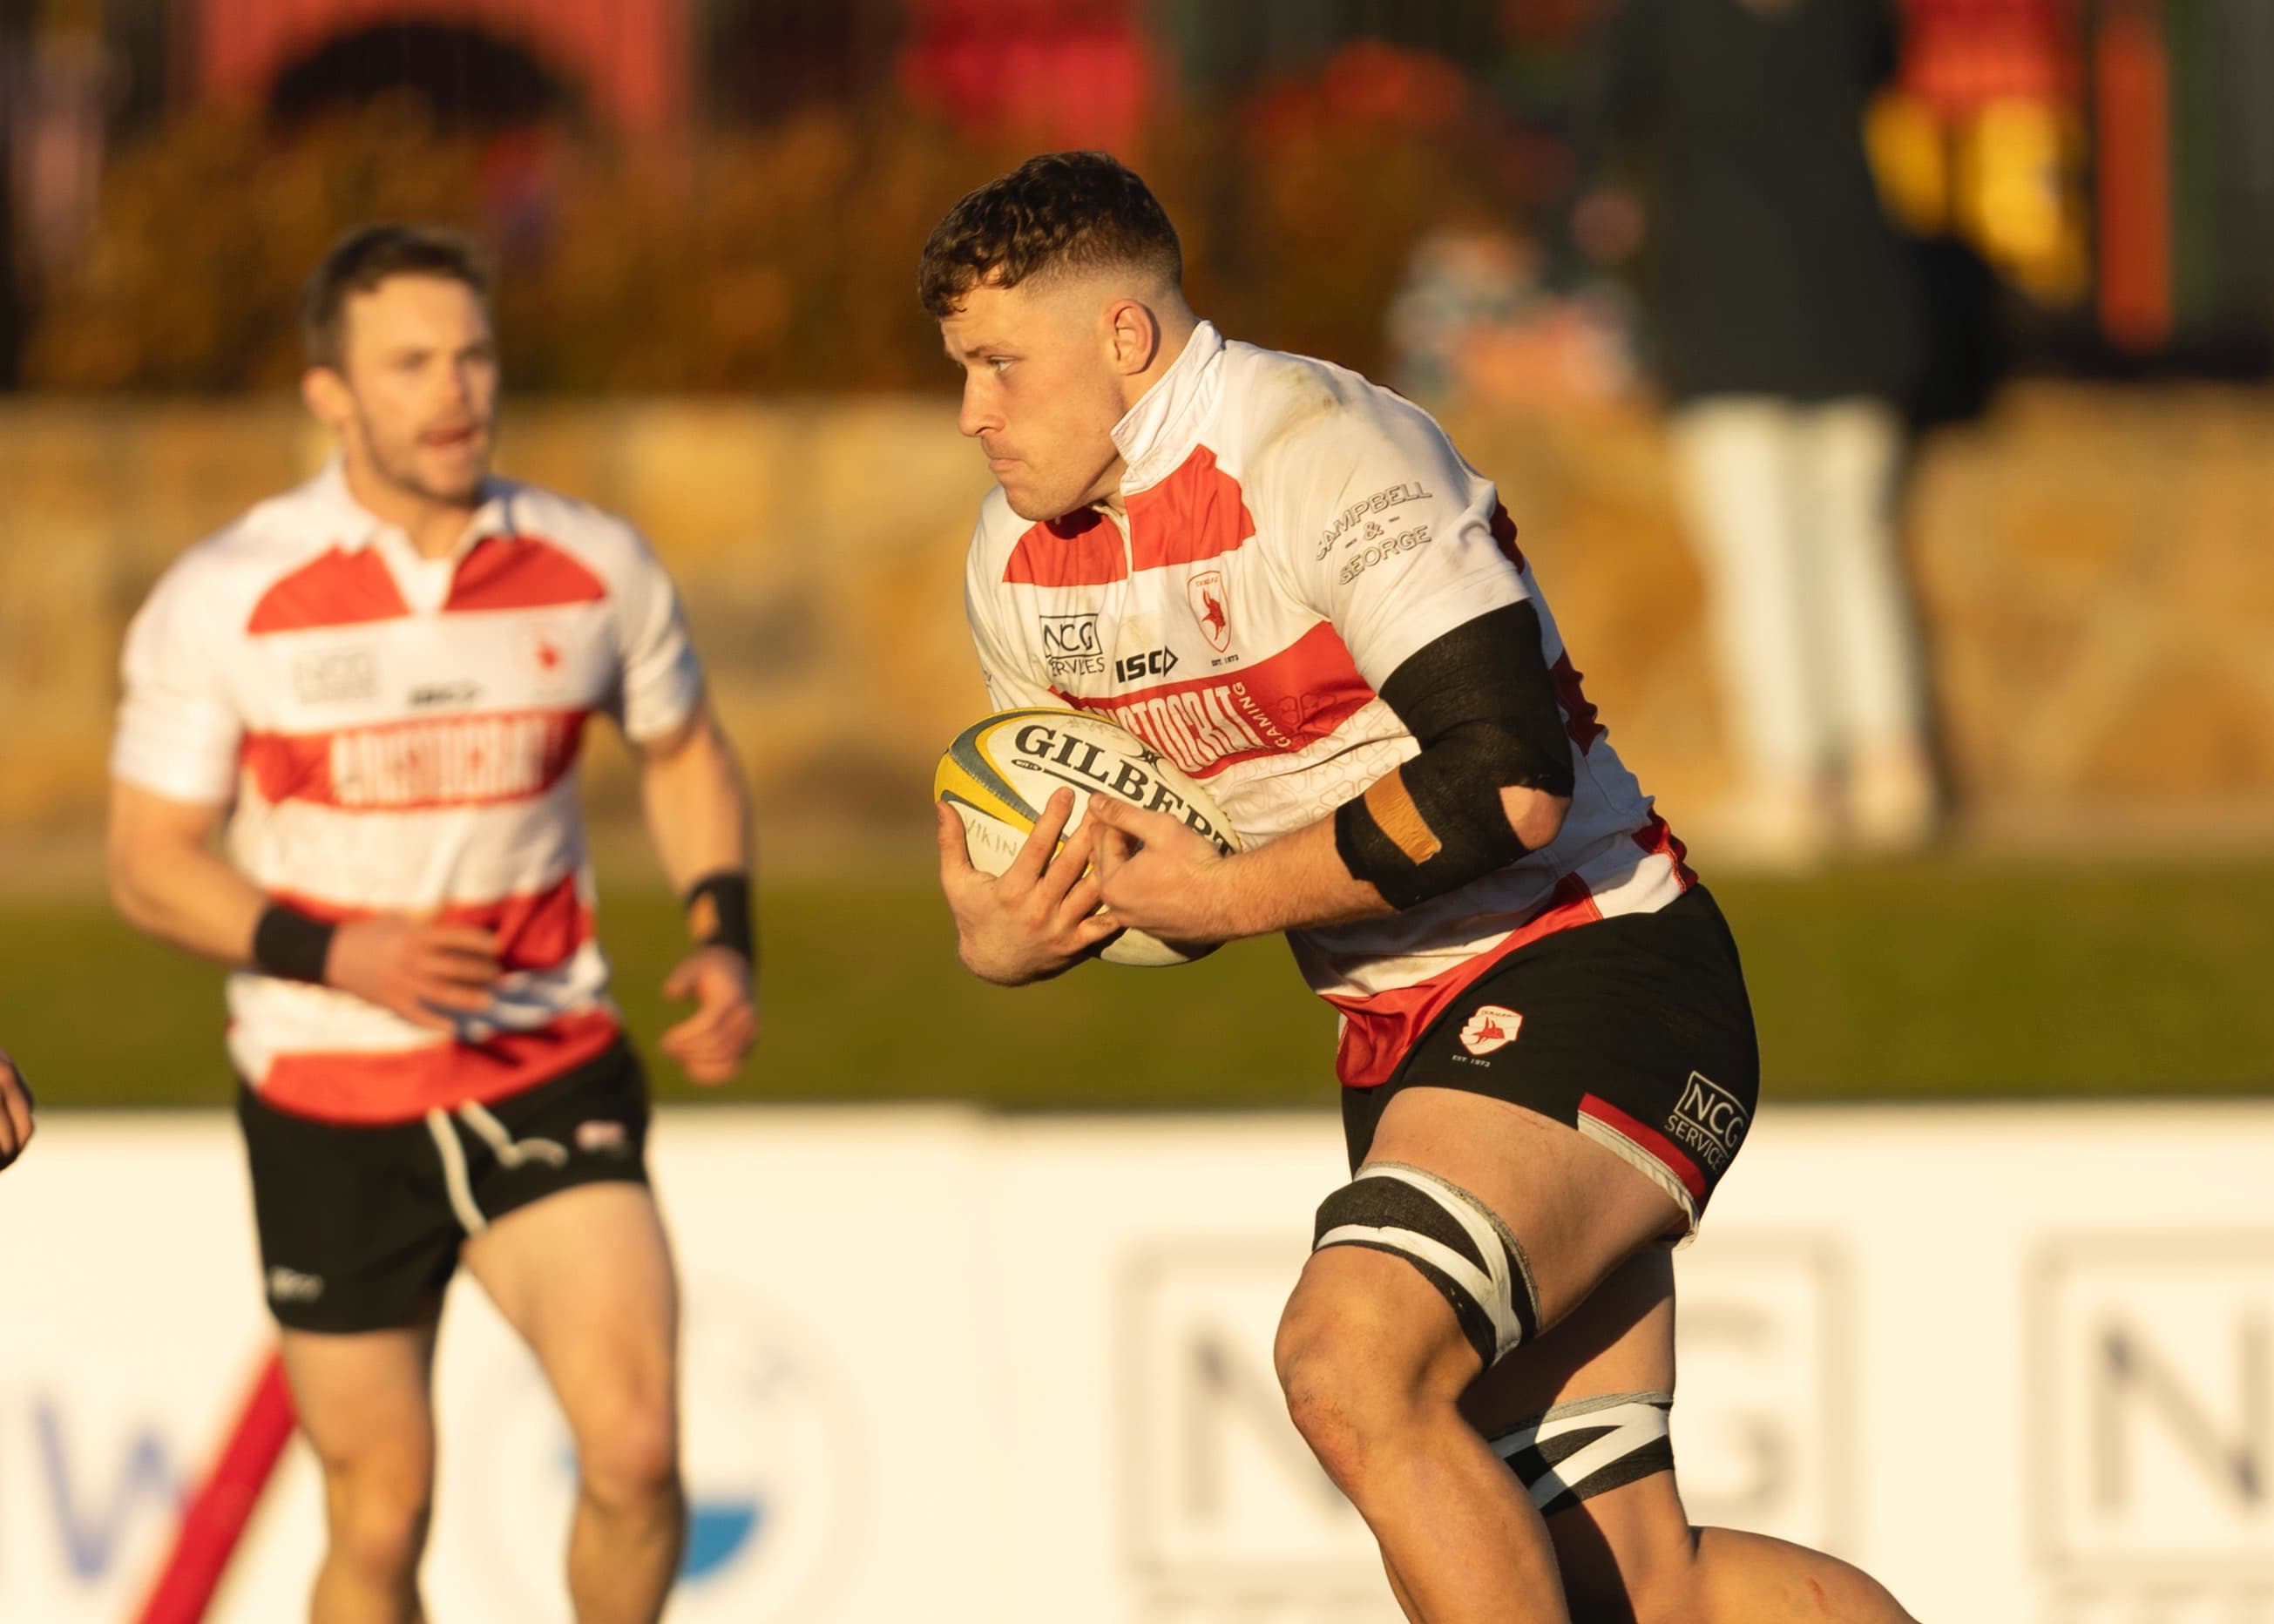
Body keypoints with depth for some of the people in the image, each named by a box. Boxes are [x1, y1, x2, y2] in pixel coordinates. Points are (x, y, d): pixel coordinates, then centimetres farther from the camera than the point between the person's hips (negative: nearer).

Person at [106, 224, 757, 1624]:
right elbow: (149, 863, -4)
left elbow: (686, 752, 17)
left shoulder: (596, 570, -2)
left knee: (636, 1449, -16)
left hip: (553, 1074, 1)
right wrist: (334, 954, -20)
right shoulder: (225, 601, -9)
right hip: (331, 1102, -1)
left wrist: (725, 936, 0)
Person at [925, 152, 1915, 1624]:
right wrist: (1002, 939, -4)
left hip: (1587, 969, -8)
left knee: (1353, 1365, -29)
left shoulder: (1326, 455, -18)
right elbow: (1083, 859, 19)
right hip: (1404, 1041, 8)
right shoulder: (1019, 562, 8)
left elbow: (1509, 780, -26)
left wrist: (1234, 894, -19)